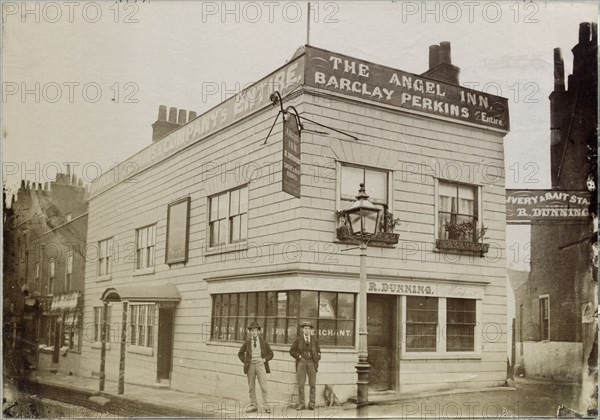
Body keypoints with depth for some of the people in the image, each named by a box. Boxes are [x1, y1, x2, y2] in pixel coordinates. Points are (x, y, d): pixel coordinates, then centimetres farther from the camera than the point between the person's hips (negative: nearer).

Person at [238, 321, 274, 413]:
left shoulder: (263, 341, 6)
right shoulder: (247, 342, 7)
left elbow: (270, 354, 13)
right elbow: (240, 354, 17)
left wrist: (265, 359, -3)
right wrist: (245, 361, 4)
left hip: (260, 365, -2)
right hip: (250, 365, 2)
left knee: (263, 386, -9)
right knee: (251, 387, 4)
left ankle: (266, 406, -8)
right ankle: (254, 406, 10)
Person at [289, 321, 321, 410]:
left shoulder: (314, 339, 11)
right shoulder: (298, 339, 6)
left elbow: (318, 351, 17)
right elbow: (292, 351, 6)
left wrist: (317, 358, 0)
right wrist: (299, 356, -6)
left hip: (311, 363, 1)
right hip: (301, 362, -1)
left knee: (313, 385, -3)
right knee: (301, 384, -4)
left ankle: (311, 404, 1)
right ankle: (301, 404, 0)